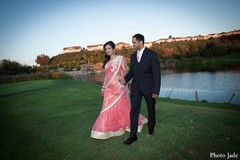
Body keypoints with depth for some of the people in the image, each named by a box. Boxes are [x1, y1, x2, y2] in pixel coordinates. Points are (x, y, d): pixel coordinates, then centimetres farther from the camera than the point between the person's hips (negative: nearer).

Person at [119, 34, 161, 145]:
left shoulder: (152, 54, -11)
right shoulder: (133, 56, 7)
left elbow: (157, 73, -12)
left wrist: (156, 91, -16)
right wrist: (125, 78, -6)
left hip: (148, 87, -4)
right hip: (136, 87, 4)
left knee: (151, 110, 15)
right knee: (134, 111, -1)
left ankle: (151, 128, 40)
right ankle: (133, 135, 8)